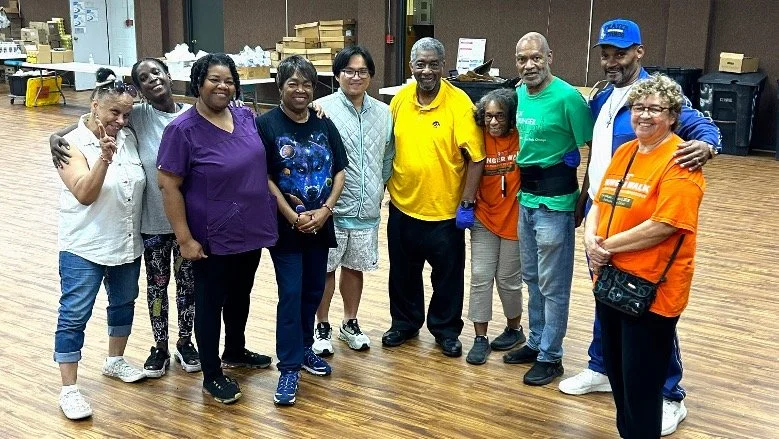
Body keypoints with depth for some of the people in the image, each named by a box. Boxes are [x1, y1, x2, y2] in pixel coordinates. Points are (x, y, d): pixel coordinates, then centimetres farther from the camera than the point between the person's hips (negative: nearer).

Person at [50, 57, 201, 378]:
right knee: (157, 283, 14)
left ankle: (185, 342, 34)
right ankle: (160, 347, 32)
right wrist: (57, 136, -23)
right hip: (153, 220, 0)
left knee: (187, 282, 14)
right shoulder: (138, 116, -7)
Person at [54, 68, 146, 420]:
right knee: (74, 316, -1)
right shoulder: (73, 144, -14)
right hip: (84, 247, -6)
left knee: (124, 303, 20)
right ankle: (69, 389, 7)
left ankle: (115, 361, 41)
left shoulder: (128, 137, 1)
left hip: (128, 244, 6)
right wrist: (104, 157, -36)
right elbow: (84, 194, -25)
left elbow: (141, 184, 12)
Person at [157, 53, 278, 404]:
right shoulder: (183, 130, -16)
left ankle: (235, 352, 44)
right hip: (213, 238, -6)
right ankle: (212, 375, 22)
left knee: (240, 296, 22)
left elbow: (261, 163, 19)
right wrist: (185, 238, -18)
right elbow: (169, 185, -16)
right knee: (210, 303, 8)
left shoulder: (246, 117, 2)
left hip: (251, 231, 6)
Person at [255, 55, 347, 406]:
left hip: (320, 224, 5)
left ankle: (303, 348, 31)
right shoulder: (267, 124, -8)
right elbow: (264, 178, -11)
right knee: (290, 293, -6)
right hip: (285, 225, -4)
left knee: (313, 290, 13)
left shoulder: (324, 125, 4)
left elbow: (339, 172, 5)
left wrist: (325, 210, -9)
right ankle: (289, 367, 2)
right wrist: (293, 216, -14)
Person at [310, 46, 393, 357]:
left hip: (367, 209, 4)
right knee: (326, 267, 7)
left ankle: (350, 324, 32)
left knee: (355, 266, 16)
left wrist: (380, 188, 13)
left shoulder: (383, 113, 5)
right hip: (331, 207, -4)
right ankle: (322, 327, 23)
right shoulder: (322, 109, -11)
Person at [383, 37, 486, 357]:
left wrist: (468, 203, -14)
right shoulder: (399, 99, -1)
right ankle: (405, 322, 37)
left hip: (444, 210, -4)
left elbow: (476, 157, -13)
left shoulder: (459, 102, -13)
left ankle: (446, 330, 29)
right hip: (402, 205, 4)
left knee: (447, 274, 11)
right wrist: (385, 185, 13)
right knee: (403, 271, 18)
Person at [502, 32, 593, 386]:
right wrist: (523, 189, 13)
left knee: (553, 284, 3)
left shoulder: (567, 97, -17)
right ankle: (536, 342, 33)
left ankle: (550, 357, 14)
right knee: (532, 277, 18)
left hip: (555, 201, -8)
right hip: (525, 197, 8)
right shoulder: (520, 94, 5)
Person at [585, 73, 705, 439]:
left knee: (641, 382, 3)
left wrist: (607, 245, -15)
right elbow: (599, 203, 12)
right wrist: (590, 239, -8)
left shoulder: (680, 162, -15)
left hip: (652, 290, -8)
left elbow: (663, 226, -22)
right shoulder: (624, 152, 10)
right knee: (617, 372, 20)